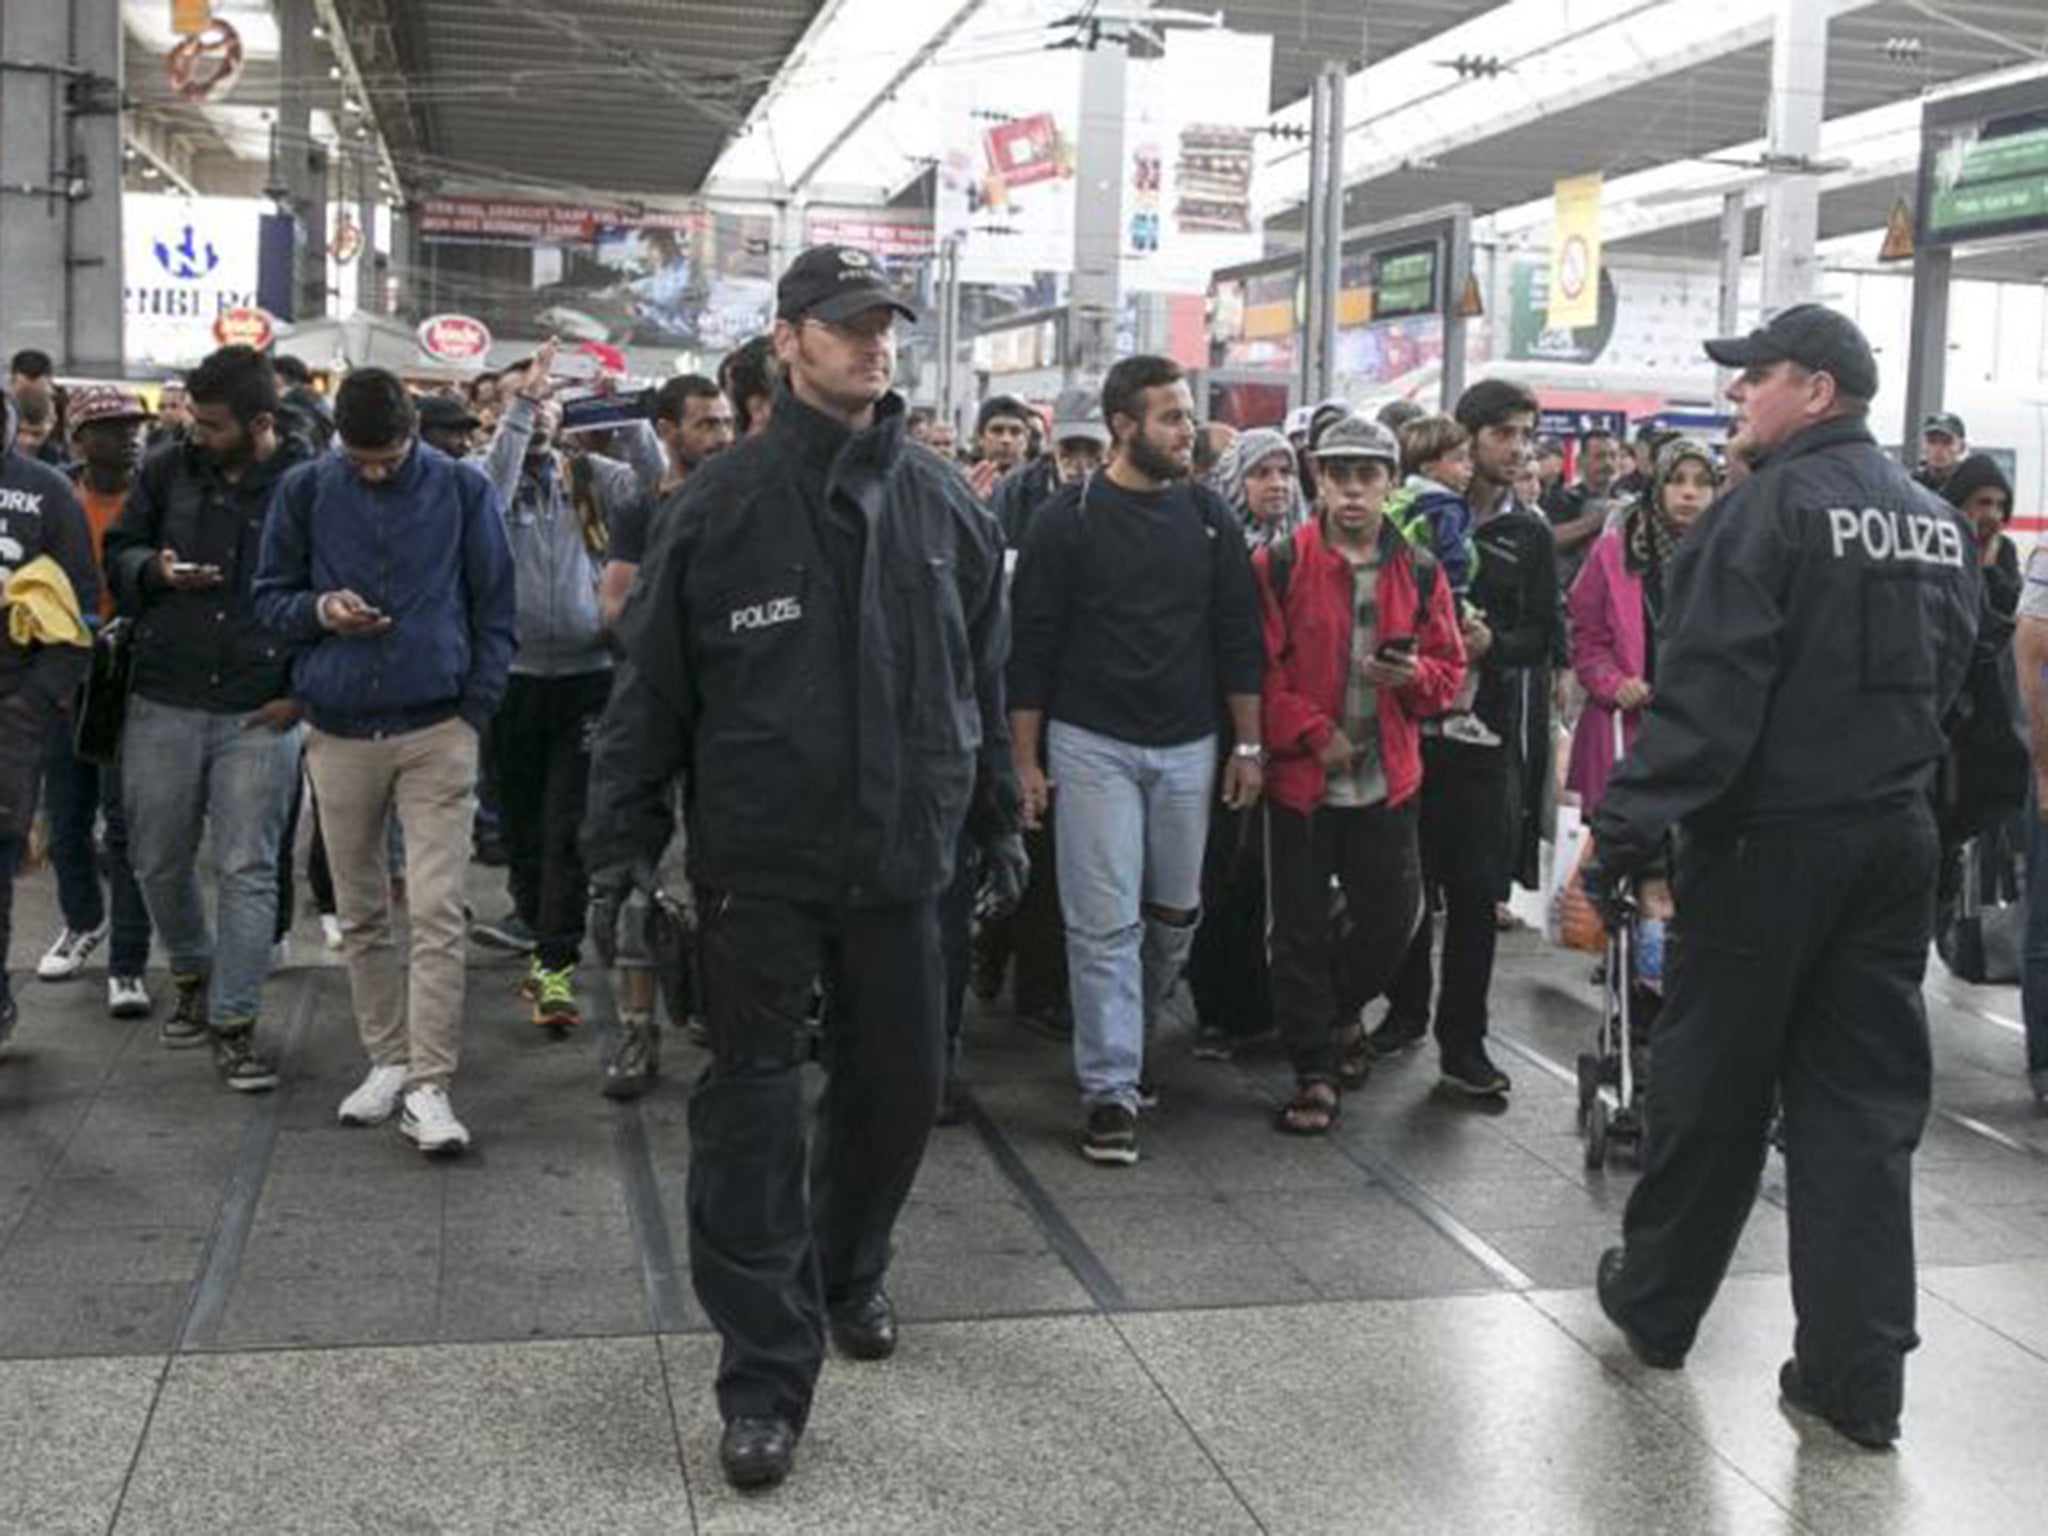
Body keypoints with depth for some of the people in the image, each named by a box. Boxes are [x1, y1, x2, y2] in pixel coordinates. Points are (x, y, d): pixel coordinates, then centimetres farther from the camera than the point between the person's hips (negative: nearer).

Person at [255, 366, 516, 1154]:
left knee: (436, 912, -8)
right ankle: (387, 1059, 25)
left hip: (438, 732, -2)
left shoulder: (462, 489, -2)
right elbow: (269, 595, 9)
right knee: (361, 916, 11)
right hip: (339, 734, 3)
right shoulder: (306, 490, 2)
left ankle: (428, 1084, -4)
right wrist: (318, 609, -13)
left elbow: (493, 608, 3)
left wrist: (475, 711, -3)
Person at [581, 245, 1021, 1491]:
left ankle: (850, 1274, 40)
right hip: (759, 860, -3)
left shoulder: (946, 503, 6)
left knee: (900, 1085, 14)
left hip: (903, 855, 4)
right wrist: (625, 834, -4)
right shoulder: (723, 502, -5)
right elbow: (653, 683, -3)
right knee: (753, 1108, 0)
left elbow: (983, 676, 13)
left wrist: (998, 815, 14)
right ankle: (768, 1373, 9)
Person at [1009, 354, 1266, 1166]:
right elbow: (1032, 647, -4)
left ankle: (1126, 1041, 34)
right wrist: (1025, 759, -6)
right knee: (1104, 922, -4)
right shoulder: (1068, 520, -5)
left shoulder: (1208, 516, 5)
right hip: (1093, 745, -4)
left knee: (1174, 914, 11)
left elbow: (1239, 637, 8)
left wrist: (1247, 744, 4)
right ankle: (1110, 1090, 2)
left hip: (1188, 747, 4)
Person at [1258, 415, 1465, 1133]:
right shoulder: (1280, 565, -4)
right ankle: (1313, 1072, 16)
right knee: (1301, 930, 3)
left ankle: (1340, 1009, 38)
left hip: (1387, 782, 3)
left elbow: (1450, 669, 10)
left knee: (1392, 917, 8)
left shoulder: (1420, 571, 6)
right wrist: (1314, 732, -14)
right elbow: (1258, 668, -6)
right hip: (1301, 777, -3)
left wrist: (1413, 676, -12)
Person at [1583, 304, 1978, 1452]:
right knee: (1865, 1101, 8)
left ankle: (1656, 1304, 26)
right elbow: (1948, 680, 17)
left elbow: (1709, 688, -19)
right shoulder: (1940, 520, 11)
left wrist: (1628, 826, -18)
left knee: (1713, 1084, 9)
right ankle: (1860, 1375, 9)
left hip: (1773, 839, -6)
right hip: (1897, 840, 6)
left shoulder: (1776, 505, -12)